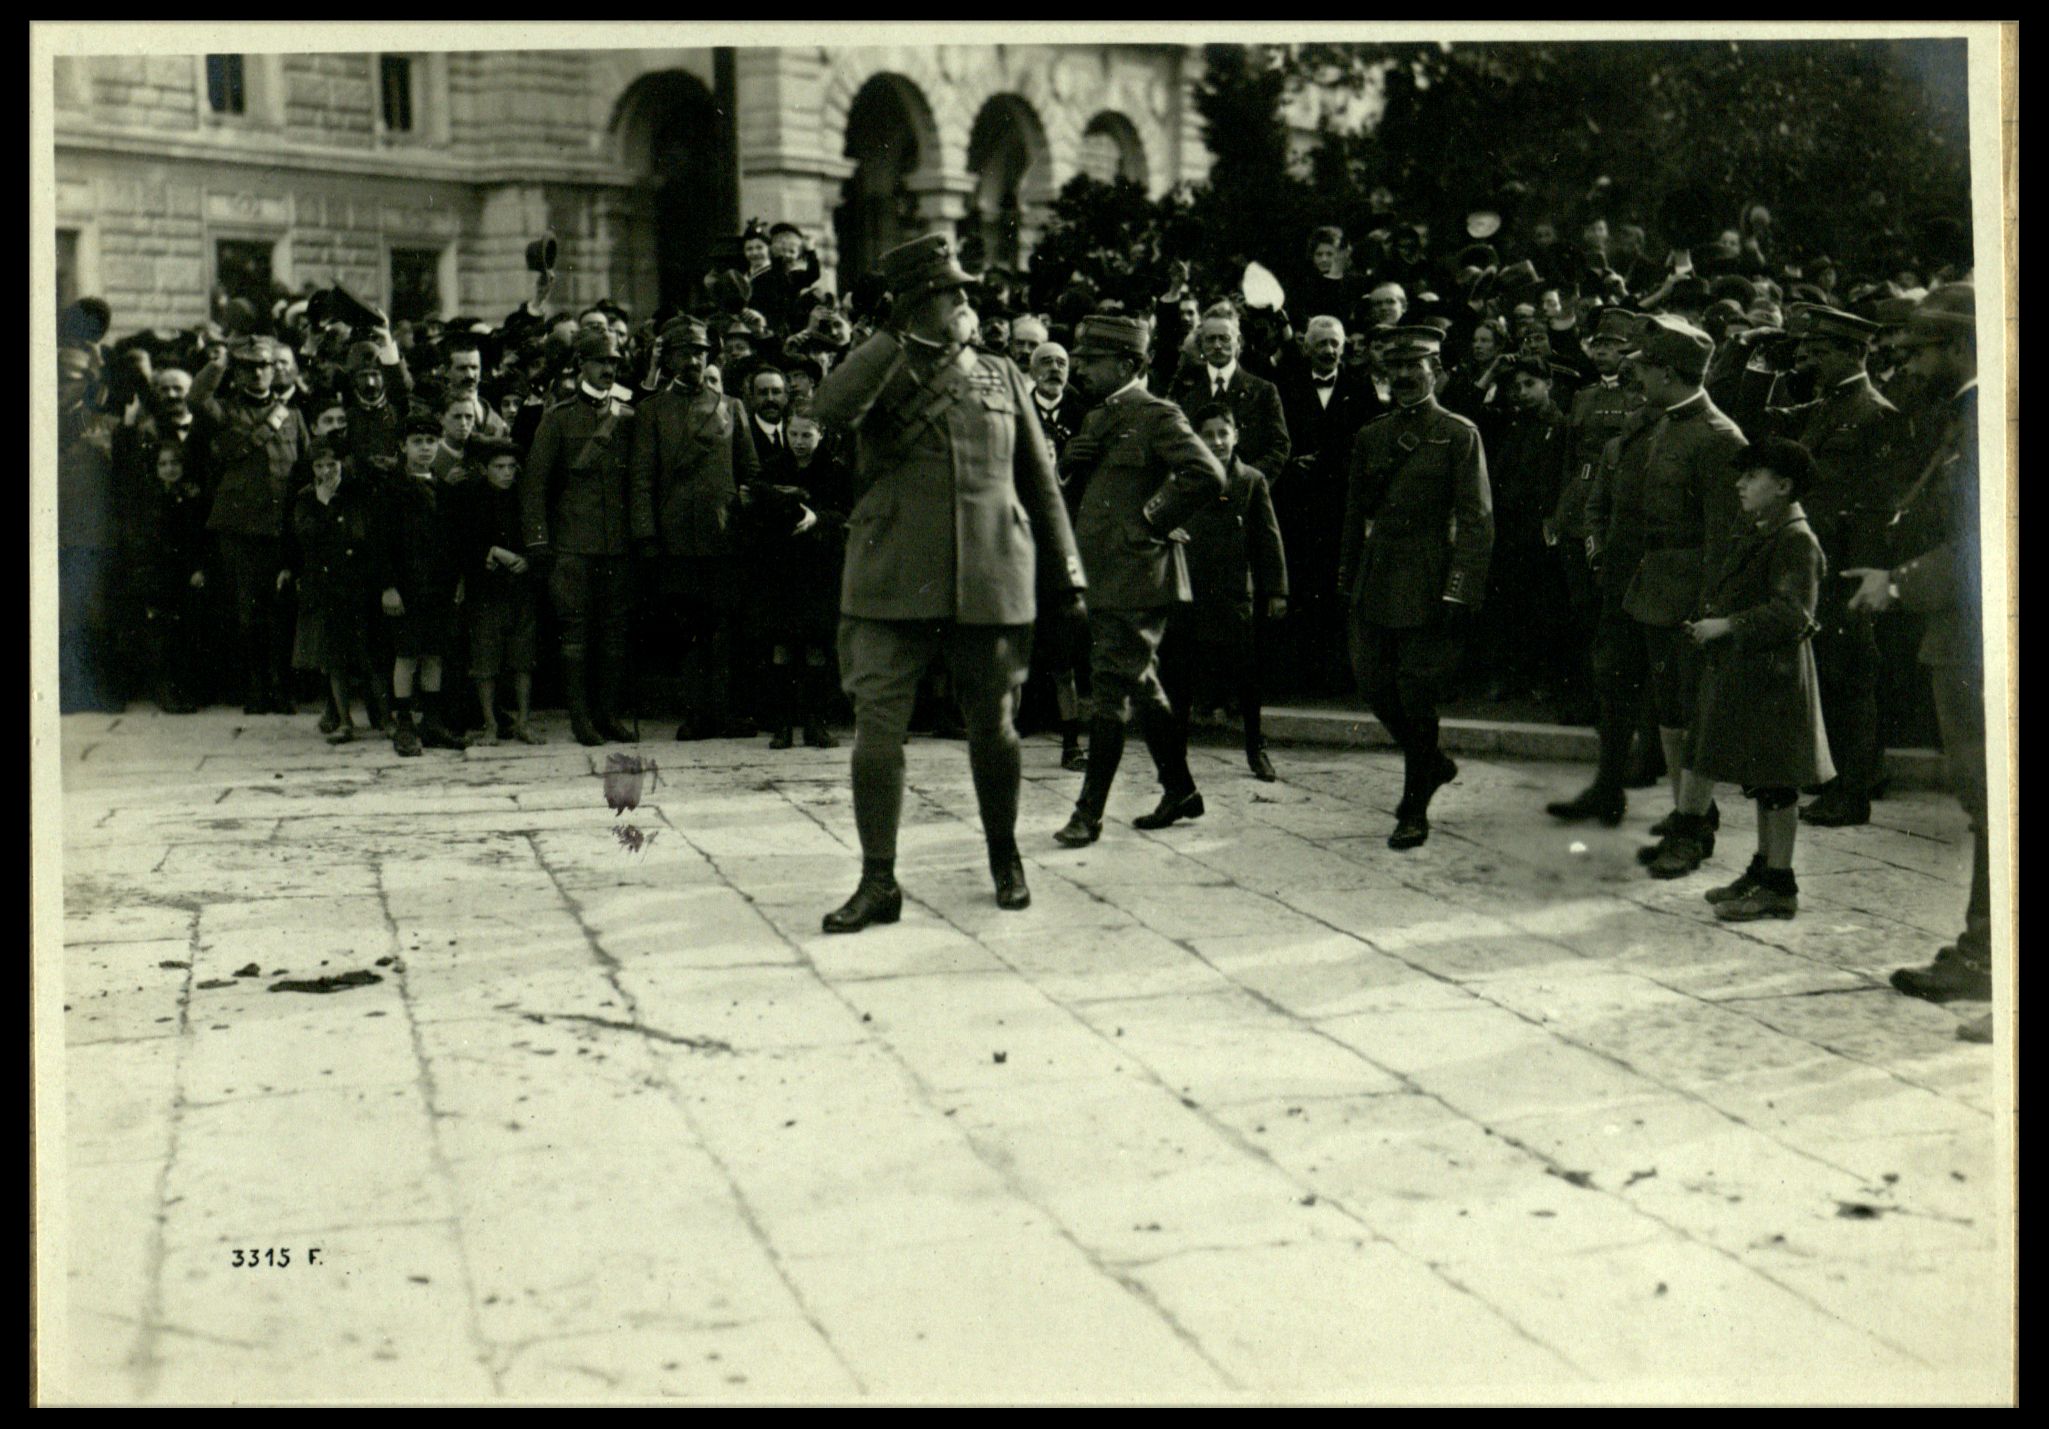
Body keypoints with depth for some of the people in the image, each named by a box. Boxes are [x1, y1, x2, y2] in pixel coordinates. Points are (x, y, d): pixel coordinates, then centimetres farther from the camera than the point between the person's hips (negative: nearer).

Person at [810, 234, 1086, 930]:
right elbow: (829, 408, -19)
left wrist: (1066, 575, 13)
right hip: (892, 581, -2)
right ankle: (878, 882, 2)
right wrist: (897, 336, -16)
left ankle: (1005, 859, 29)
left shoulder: (1001, 376, 13)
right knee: (877, 725, -6)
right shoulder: (881, 374, 5)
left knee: (992, 727, 9)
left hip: (990, 582, 2)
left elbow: (1040, 481, 16)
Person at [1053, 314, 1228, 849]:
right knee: (1142, 686, 16)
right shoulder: (1098, 419, 16)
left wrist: (1153, 520, -16)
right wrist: (1068, 458, -1)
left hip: (1138, 578, -9)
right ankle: (1180, 790, 27)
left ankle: (1089, 812, -4)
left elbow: (1207, 476, -22)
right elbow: (1063, 479, 22)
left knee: (1110, 693, -8)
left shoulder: (1158, 416, -11)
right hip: (1104, 578, 9)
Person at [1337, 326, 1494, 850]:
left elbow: (1476, 521, -8)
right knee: (1374, 684, 6)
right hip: (1374, 585, 5)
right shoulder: (1370, 437, 11)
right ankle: (1433, 764, 31)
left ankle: (1415, 811, 11)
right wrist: (1347, 581, 13)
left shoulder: (1460, 436, -4)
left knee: (1417, 697, -1)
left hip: (1426, 586, -5)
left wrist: (1459, 592, -15)